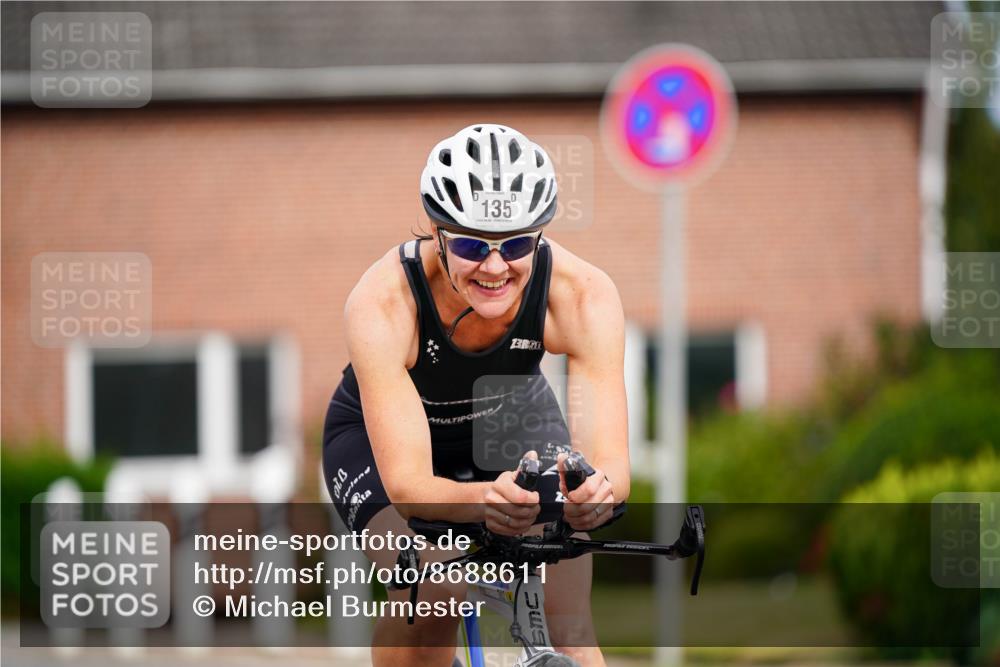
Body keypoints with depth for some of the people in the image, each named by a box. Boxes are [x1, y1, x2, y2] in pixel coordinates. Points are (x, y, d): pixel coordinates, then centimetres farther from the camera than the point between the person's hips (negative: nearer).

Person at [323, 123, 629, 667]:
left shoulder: (584, 295, -33)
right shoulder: (383, 302, -38)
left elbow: (611, 462, -38)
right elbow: (407, 483, -43)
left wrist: (596, 493, -63)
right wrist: (484, 500, -65)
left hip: (513, 417, 2)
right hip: (378, 431, -2)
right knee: (429, 600, -29)